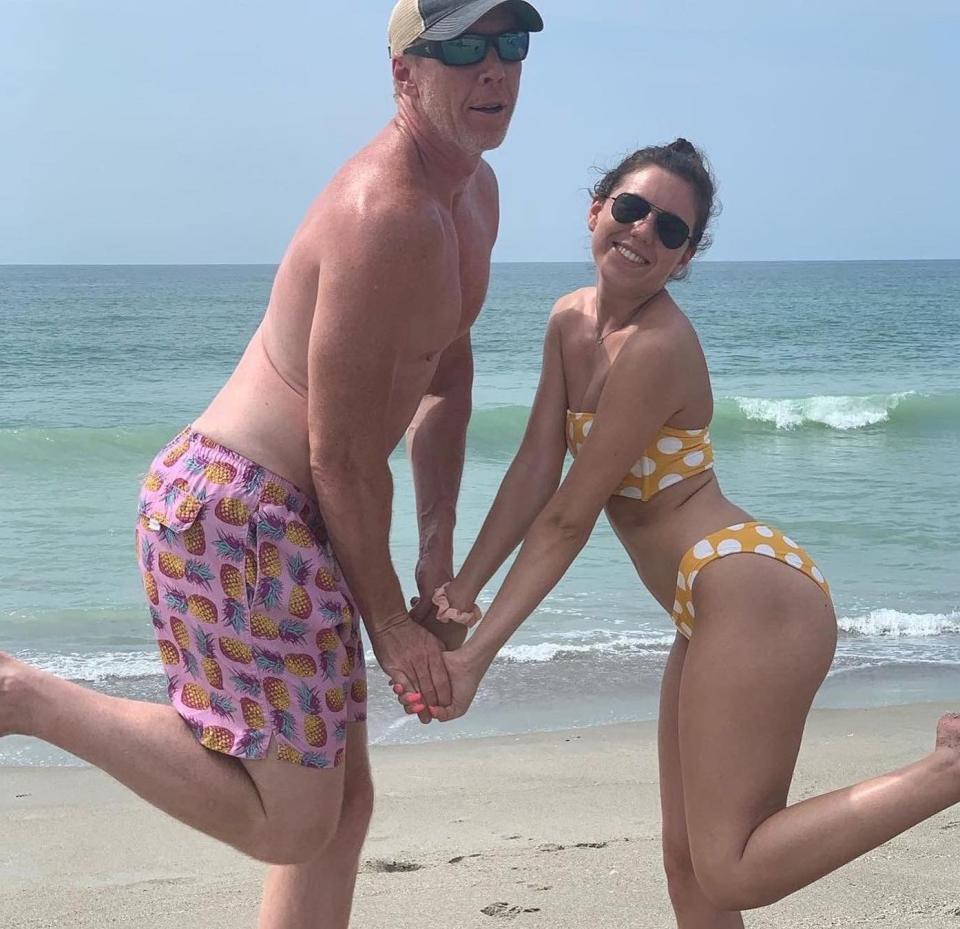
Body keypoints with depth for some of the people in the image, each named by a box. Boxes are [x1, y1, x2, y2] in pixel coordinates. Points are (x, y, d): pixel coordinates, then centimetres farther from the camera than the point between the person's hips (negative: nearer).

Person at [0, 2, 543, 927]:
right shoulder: (387, 215, -22)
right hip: (238, 512, -10)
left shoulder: (476, 192, 10)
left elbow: (446, 375, 19)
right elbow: (344, 457, -19)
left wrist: (438, 550, 11)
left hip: (277, 518, 10)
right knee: (288, 823, -2)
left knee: (340, 801, 18)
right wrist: (388, 620, -8)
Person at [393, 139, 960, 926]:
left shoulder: (657, 348, -18)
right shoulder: (571, 322, 8)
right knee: (688, 861, 16)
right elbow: (535, 470, 5)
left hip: (753, 596, -9)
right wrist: (463, 588, -4)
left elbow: (570, 518, -17)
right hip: (712, 611, 9)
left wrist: (477, 657, -14)